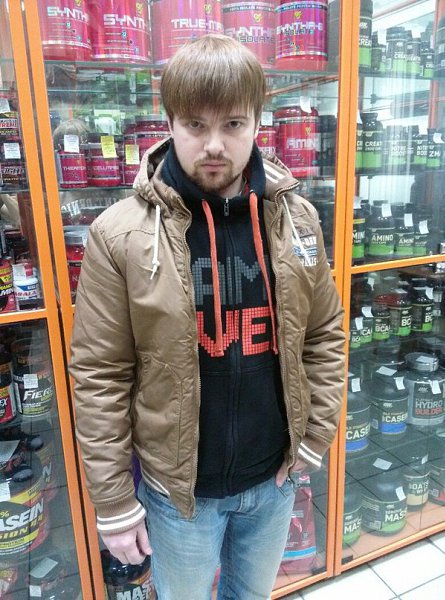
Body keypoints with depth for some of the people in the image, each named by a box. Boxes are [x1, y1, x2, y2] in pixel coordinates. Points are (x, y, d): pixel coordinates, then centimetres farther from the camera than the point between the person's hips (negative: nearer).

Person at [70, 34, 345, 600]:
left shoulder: (295, 217, -7)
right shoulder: (120, 234, -18)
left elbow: (326, 333, 2)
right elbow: (100, 377, -13)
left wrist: (315, 435, -1)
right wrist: (113, 502, -8)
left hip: (274, 475, 4)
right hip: (178, 488, -2)